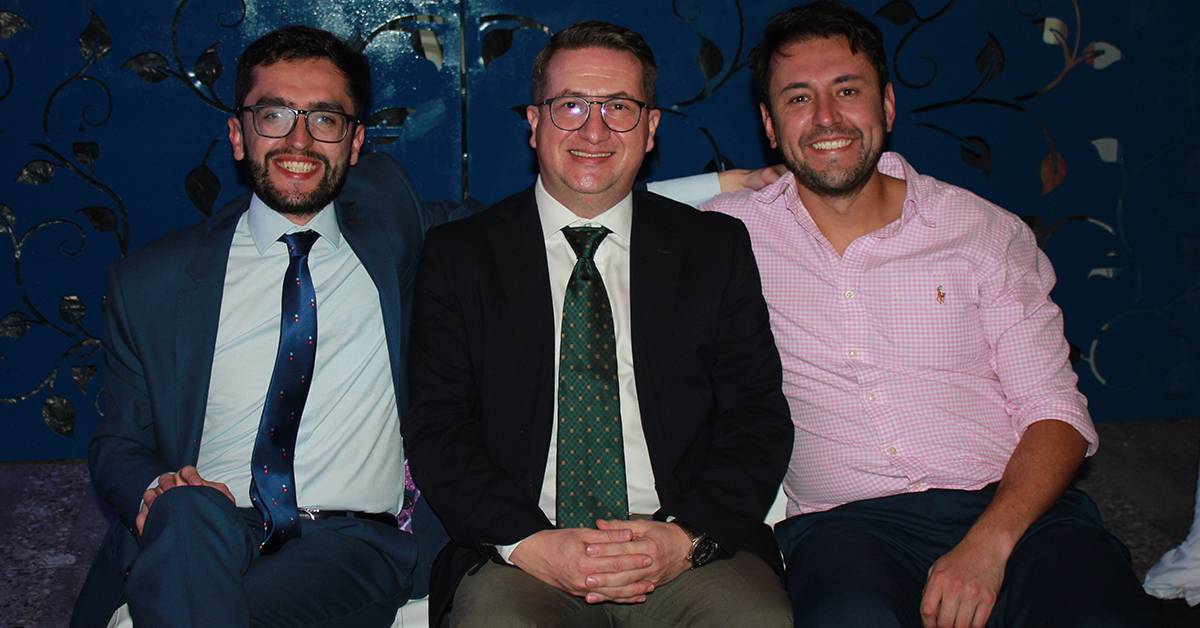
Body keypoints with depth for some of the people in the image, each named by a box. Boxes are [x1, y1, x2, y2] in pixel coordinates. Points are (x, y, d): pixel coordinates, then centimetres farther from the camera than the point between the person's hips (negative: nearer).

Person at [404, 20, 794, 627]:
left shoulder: (716, 248, 12)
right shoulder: (460, 255, 9)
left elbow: (758, 418, 6)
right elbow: (438, 429, 2)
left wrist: (687, 537, -11)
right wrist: (530, 544, -13)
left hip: (688, 551, 2)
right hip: (522, 557, -1)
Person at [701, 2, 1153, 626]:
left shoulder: (986, 231, 10)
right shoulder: (731, 233, 11)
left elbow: (1055, 411, 5)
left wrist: (988, 543, -12)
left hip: (1011, 509, 2)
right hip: (846, 524, -1)